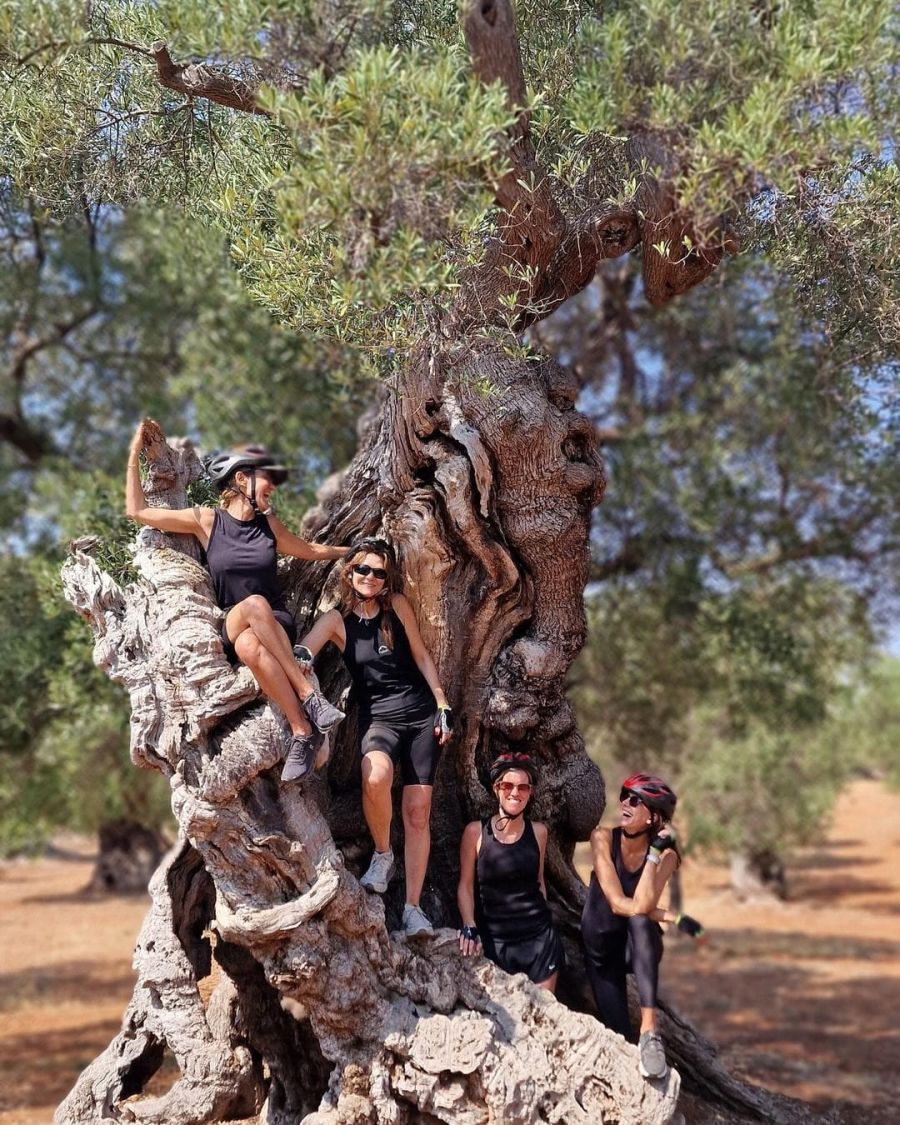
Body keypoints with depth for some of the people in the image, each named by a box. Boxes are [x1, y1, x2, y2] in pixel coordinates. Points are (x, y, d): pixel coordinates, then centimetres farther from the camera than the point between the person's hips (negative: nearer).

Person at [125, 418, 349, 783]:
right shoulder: (207, 520, 3)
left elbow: (308, 550, 30)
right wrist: (135, 454, 3)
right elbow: (138, 511, 4)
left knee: (249, 646, -37)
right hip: (229, 629, -1)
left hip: (276, 625, 1)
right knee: (254, 604, -38)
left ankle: (302, 732, -36)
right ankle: (308, 695, -37)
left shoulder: (268, 523, 10)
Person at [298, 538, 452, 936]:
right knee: (376, 777, -35)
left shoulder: (397, 606, 1)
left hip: (421, 714, 2)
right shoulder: (336, 620, -3)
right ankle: (382, 855, -8)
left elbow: (421, 656, 7)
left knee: (418, 812, -3)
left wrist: (443, 707, 5)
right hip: (378, 719, -2)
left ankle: (413, 907, 3)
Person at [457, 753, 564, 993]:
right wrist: (469, 927, -12)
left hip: (539, 937, 2)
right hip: (495, 939, -2)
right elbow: (466, 885, -2)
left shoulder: (538, 831, 5)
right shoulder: (476, 831, -3)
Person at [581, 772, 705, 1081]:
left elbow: (641, 906, -31)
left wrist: (655, 851, -32)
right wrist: (673, 918, -24)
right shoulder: (603, 838, -15)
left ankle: (650, 1031, -37)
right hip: (601, 949, 1)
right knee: (620, 1037, -7)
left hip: (638, 946, -1)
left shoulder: (665, 855, -15)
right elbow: (617, 903, -21)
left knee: (639, 921, -36)